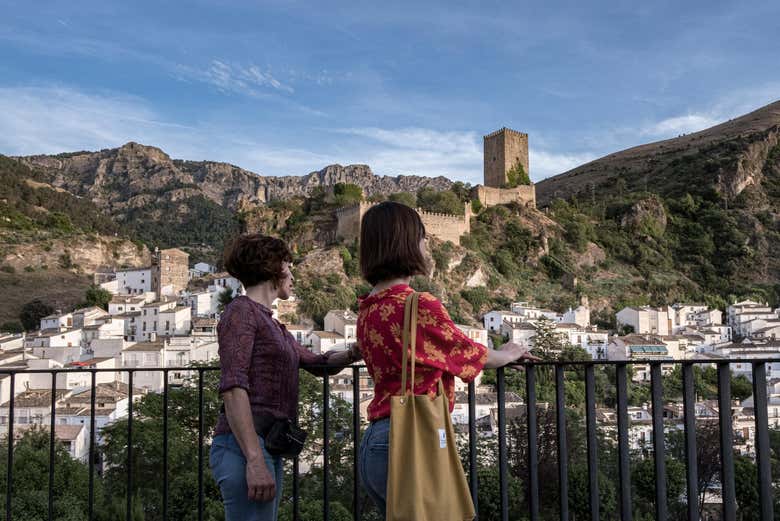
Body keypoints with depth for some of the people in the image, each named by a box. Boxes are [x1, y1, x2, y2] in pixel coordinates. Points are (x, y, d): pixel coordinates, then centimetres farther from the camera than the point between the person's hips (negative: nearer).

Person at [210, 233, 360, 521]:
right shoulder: (241, 311, -5)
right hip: (245, 446, -9)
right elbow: (232, 387, -16)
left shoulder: (272, 325, 21)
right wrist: (254, 460, -23)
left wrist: (357, 351, 7)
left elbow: (318, 362, 27)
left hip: (268, 447, 9)